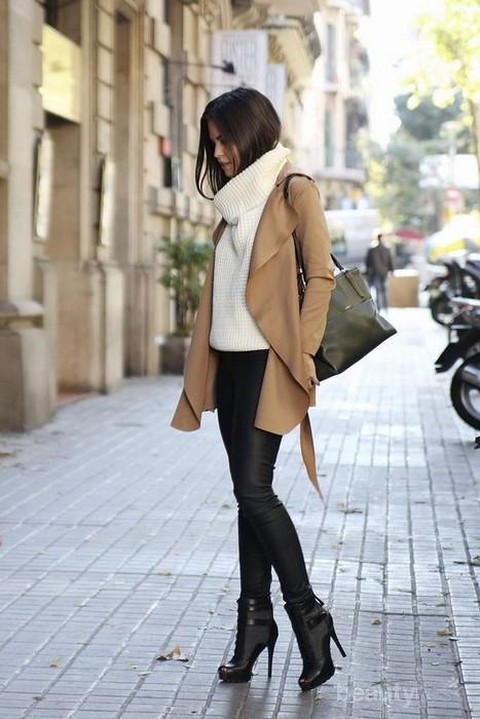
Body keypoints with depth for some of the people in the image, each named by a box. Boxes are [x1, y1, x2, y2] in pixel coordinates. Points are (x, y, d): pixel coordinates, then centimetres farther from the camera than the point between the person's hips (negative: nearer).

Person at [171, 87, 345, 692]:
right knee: (248, 494, 8)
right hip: (229, 360, 8)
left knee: (254, 490, -13)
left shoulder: (294, 191, -5)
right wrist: (203, 361, 11)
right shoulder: (237, 198, 17)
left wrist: (301, 351, -13)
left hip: (268, 362, -8)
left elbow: (321, 274, -9)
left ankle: (307, 614, -1)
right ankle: (255, 618, 14)